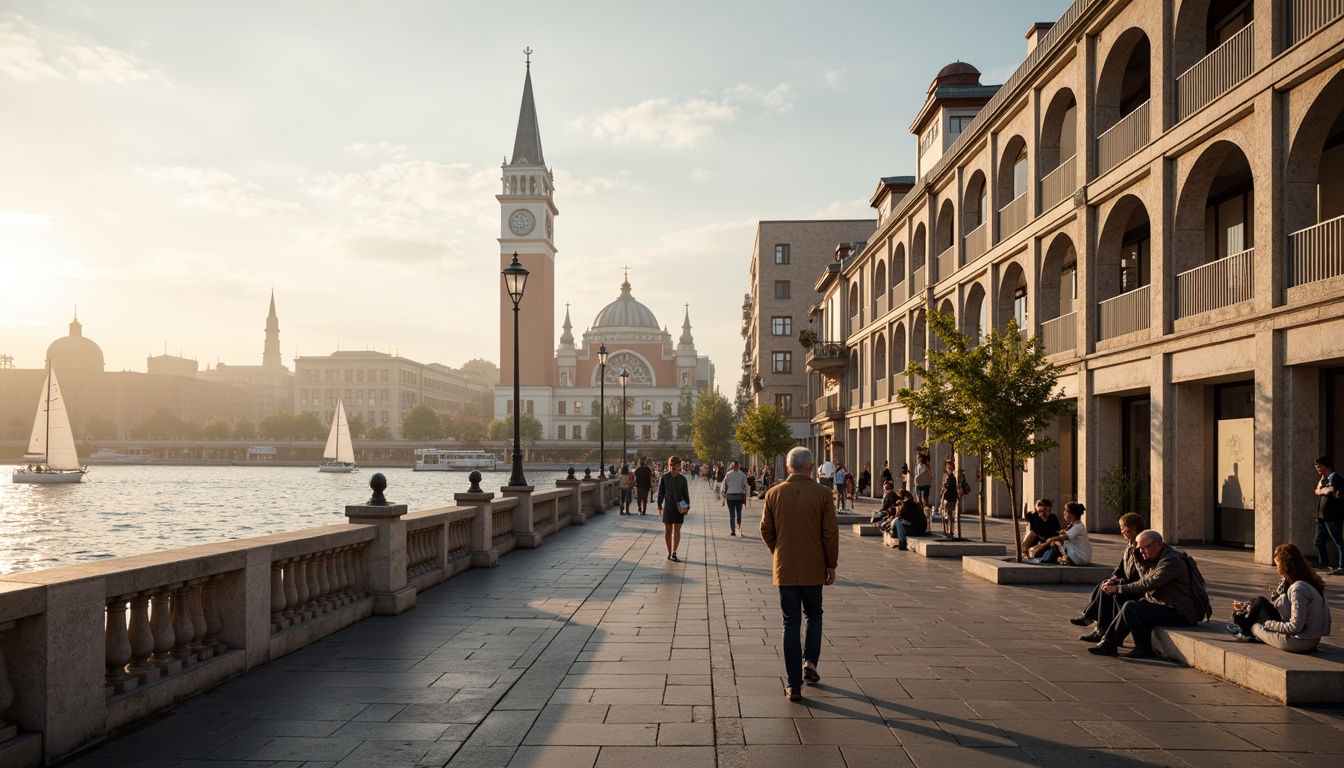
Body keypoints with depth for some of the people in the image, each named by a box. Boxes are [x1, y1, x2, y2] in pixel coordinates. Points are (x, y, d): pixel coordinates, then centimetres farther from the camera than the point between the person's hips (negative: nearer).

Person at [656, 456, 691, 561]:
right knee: (667, 530, 6)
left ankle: (673, 553, -9)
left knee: (677, 530, -5)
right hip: (667, 506, 0)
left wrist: (687, 506, 2)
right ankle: (670, 553, 14)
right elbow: (660, 492, 2)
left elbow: (686, 493, 5)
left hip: (679, 507, 0)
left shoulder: (682, 478, 1)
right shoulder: (664, 478, -1)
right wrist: (659, 505, 0)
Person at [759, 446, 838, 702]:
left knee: (791, 623, 6)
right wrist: (831, 564, 4)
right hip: (813, 568, -1)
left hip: (785, 568, 1)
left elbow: (766, 530, 1)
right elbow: (831, 533, -7)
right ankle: (810, 661, 7)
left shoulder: (774, 494, -4)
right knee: (814, 614, 23)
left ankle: (794, 685, 7)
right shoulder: (823, 494, -7)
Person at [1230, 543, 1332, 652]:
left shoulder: (1298, 589, -25)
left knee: (1260, 602, 1)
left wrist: (1268, 624, -12)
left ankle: (1247, 629, 28)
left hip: (1298, 643, -9)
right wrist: (1247, 606, 20)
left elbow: (1295, 627, -26)